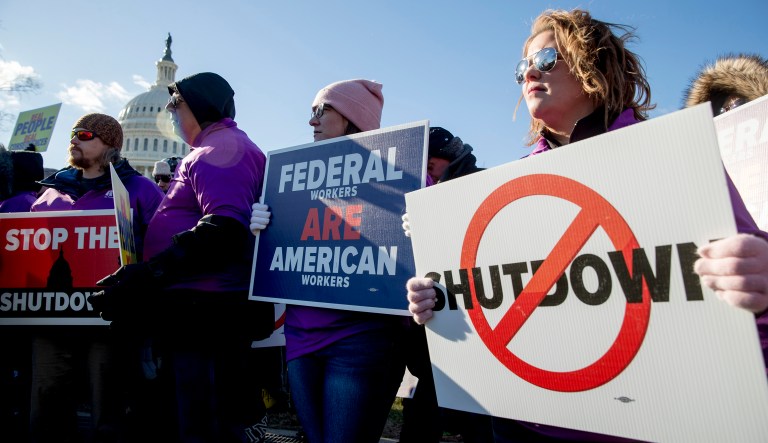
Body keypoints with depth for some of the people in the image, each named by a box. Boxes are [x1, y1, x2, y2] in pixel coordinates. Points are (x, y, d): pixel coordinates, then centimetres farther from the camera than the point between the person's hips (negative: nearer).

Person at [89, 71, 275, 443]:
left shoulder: (221, 147, -9)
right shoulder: (211, 151, 24)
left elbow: (225, 230, -25)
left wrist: (146, 276, -26)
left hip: (207, 313, -11)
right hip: (204, 314, 11)